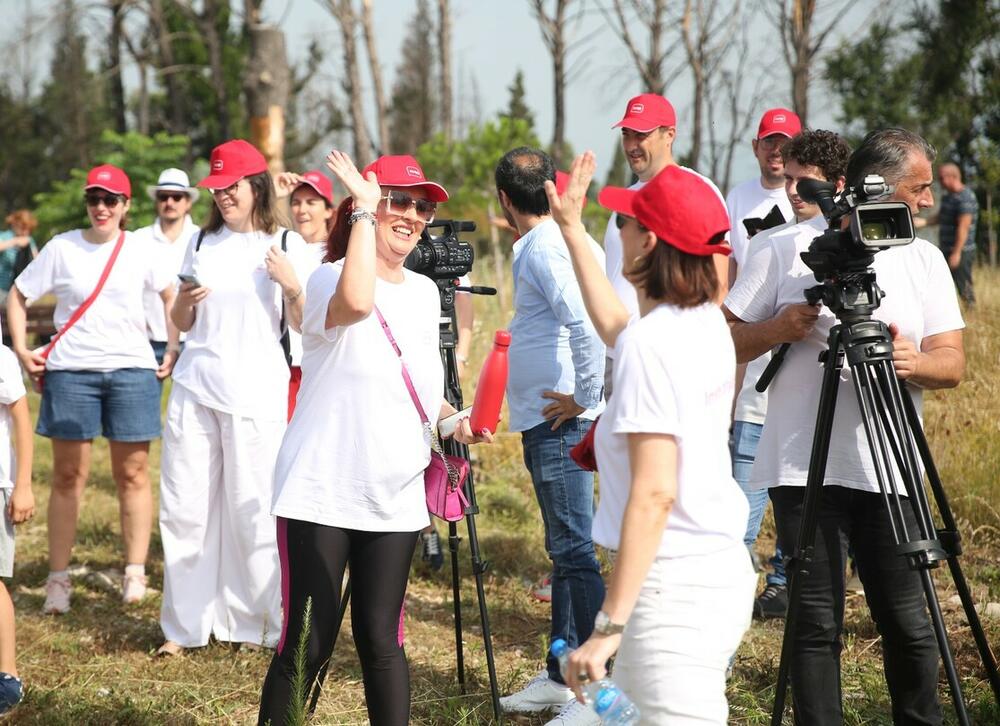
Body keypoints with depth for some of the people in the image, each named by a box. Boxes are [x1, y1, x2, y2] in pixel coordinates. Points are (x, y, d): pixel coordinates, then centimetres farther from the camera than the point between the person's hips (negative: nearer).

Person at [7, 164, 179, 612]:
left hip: (132, 371, 1)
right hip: (70, 372, 0)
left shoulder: (140, 251, 4)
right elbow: (19, 295, 9)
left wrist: (176, 348, 10)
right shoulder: (62, 248, 1)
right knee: (68, 475, 2)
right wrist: (20, 348, 1)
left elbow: (172, 296, 17)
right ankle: (58, 578, 7)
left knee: (132, 474, 2)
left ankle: (135, 573, 9)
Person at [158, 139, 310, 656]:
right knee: (183, 507, 3)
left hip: (255, 394, -3)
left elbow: (303, 326, 1)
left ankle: (252, 623, 10)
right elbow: (182, 323, 17)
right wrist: (187, 301, -5)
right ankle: (184, 625, 12)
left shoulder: (285, 245, 1)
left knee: (251, 511, -2)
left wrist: (292, 287, -16)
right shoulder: (203, 243, 11)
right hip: (195, 387, 4)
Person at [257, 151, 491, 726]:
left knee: (382, 640, 8)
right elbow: (357, 302, -35)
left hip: (394, 500, 6)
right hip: (321, 495, -5)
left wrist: (454, 419, 6)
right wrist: (364, 211, -27)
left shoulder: (425, 292, 11)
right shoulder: (331, 277, -9)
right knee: (307, 645, -3)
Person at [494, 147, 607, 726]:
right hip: (547, 419, 10)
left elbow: (589, 323, -27)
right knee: (565, 549, 14)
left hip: (559, 419, -10)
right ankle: (562, 677, 22)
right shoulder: (563, 240, 14)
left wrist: (584, 398, -18)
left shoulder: (546, 248, -14)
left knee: (575, 550, -9)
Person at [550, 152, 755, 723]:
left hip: (672, 583, -10)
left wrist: (610, 625, -23)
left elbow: (653, 494, -23)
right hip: (724, 568, 10)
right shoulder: (707, 323, 10)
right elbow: (614, 327, 33)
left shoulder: (652, 343, -17)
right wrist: (572, 228, 41)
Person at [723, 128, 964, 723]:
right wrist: (779, 328, -14)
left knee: (908, 623, 4)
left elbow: (953, 361, 4)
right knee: (816, 624, 1)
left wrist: (913, 361, -17)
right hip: (804, 467, -2)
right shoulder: (788, 250, 2)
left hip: (888, 469, 2)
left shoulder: (924, 258, 10)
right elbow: (728, 342, 4)